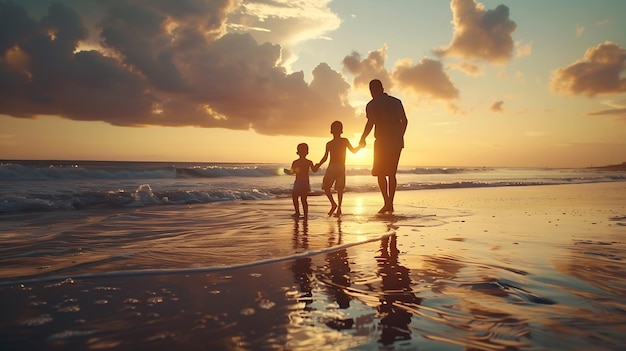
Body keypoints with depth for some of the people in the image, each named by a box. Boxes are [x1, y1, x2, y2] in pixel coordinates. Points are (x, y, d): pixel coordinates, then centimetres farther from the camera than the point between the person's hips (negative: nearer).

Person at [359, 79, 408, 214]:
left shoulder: (372, 104, -3)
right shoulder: (396, 102, 13)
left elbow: (370, 123, -14)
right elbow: (405, 121, 13)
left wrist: (362, 139, -3)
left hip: (382, 142, -5)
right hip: (397, 142, 5)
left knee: (380, 173, 1)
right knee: (392, 174, 11)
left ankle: (387, 203, -12)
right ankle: (391, 204, 11)